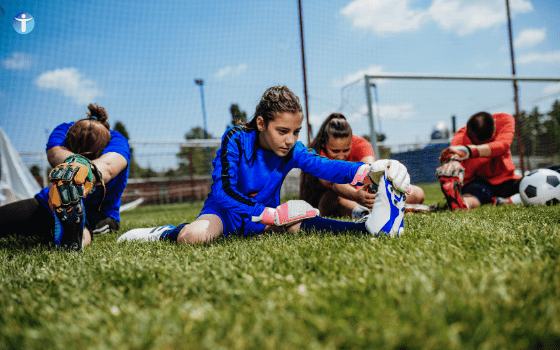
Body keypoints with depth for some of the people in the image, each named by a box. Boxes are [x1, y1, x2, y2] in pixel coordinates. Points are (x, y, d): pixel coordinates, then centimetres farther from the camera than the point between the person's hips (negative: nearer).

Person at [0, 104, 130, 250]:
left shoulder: (117, 142, -27)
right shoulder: (63, 132, -19)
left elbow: (106, 166, -53)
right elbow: (55, 153, -46)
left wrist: (87, 171, -80)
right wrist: (75, 160, -73)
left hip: (99, 215, -4)